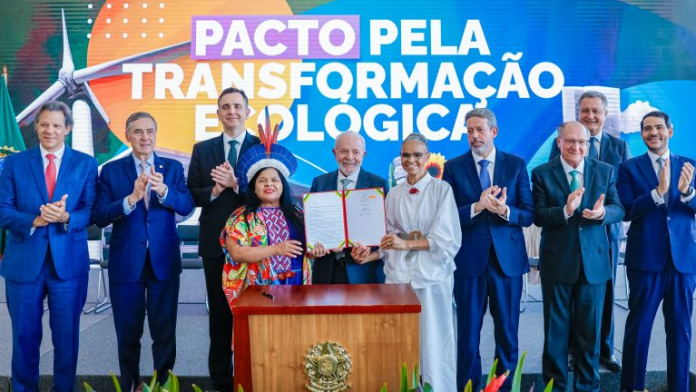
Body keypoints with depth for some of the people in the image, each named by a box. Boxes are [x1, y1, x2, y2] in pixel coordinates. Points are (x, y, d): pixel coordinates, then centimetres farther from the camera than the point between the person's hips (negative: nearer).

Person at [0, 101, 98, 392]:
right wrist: (34, 220, -19)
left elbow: (92, 211, -2)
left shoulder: (86, 164, 3)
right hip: (23, 262, 1)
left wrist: (66, 218, -21)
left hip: (69, 261, 0)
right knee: (25, 336, 12)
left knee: (67, 336, 9)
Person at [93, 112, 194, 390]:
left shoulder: (173, 168, 4)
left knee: (164, 332, 8)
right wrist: (131, 198, -25)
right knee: (128, 334, 13)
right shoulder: (111, 171, 0)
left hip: (164, 261, 0)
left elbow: (187, 207, -8)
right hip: (126, 262, 0)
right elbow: (100, 217, -9)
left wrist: (163, 190, -26)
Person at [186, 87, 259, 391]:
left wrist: (236, 183, -21)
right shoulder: (202, 149, 8)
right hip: (216, 241, 2)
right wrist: (214, 191, -16)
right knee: (219, 313, 12)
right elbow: (191, 194, 3)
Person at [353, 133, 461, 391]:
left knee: (433, 342, 1)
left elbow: (449, 238, -10)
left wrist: (407, 243, -18)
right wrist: (370, 255, -9)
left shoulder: (442, 189, -1)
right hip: (398, 273, 3)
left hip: (432, 274, -3)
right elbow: (393, 240, 8)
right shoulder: (393, 194, 10)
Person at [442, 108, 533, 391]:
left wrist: (505, 211, -19)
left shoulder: (516, 165, 4)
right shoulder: (453, 167, 1)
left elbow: (528, 215, 0)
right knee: (468, 335, 7)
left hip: (508, 259, 1)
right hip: (469, 260, -1)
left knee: (507, 334, 11)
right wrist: (477, 207, -20)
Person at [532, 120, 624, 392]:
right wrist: (566, 211, -27)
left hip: (594, 261, 2)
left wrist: (603, 212, -22)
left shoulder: (605, 171, 4)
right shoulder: (542, 173, -3)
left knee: (590, 330, 11)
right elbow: (538, 216, -10)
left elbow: (618, 209, 0)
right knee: (556, 329, 9)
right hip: (557, 262, -1)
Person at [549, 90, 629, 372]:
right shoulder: (562, 143, 0)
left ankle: (604, 350, 25)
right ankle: (571, 349, 20)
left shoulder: (620, 147, 6)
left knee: (605, 293, 11)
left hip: (607, 229, 2)